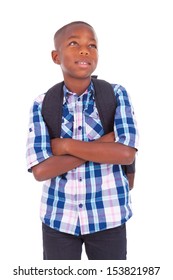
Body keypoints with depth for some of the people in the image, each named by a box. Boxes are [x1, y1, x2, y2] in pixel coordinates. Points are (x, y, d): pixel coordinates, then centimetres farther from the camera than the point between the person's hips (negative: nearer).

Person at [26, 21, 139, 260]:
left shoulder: (116, 94, -4)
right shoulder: (42, 105, -4)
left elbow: (126, 153, -16)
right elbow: (40, 170, -15)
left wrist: (66, 145, -16)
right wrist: (101, 143, -17)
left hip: (108, 216, 0)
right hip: (58, 216, 1)